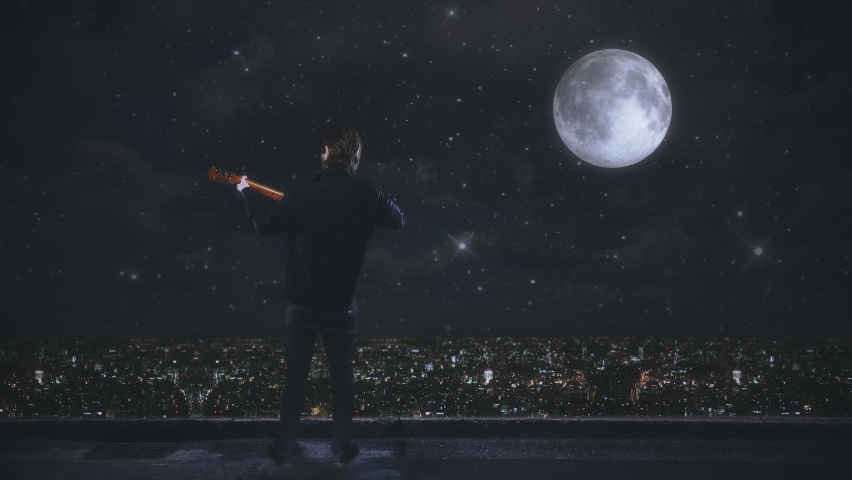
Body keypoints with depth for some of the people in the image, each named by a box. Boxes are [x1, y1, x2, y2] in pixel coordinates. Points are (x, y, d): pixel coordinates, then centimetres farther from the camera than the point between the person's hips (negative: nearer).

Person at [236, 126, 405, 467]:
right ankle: (341, 451, 25)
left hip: (302, 305, 0)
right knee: (342, 378, 14)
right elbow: (398, 220, 7)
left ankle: (284, 451, 25)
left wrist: (247, 192, 22)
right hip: (342, 307, 0)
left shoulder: (299, 198, -14)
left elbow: (264, 225, 5)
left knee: (295, 378, 14)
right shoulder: (369, 196, -13)